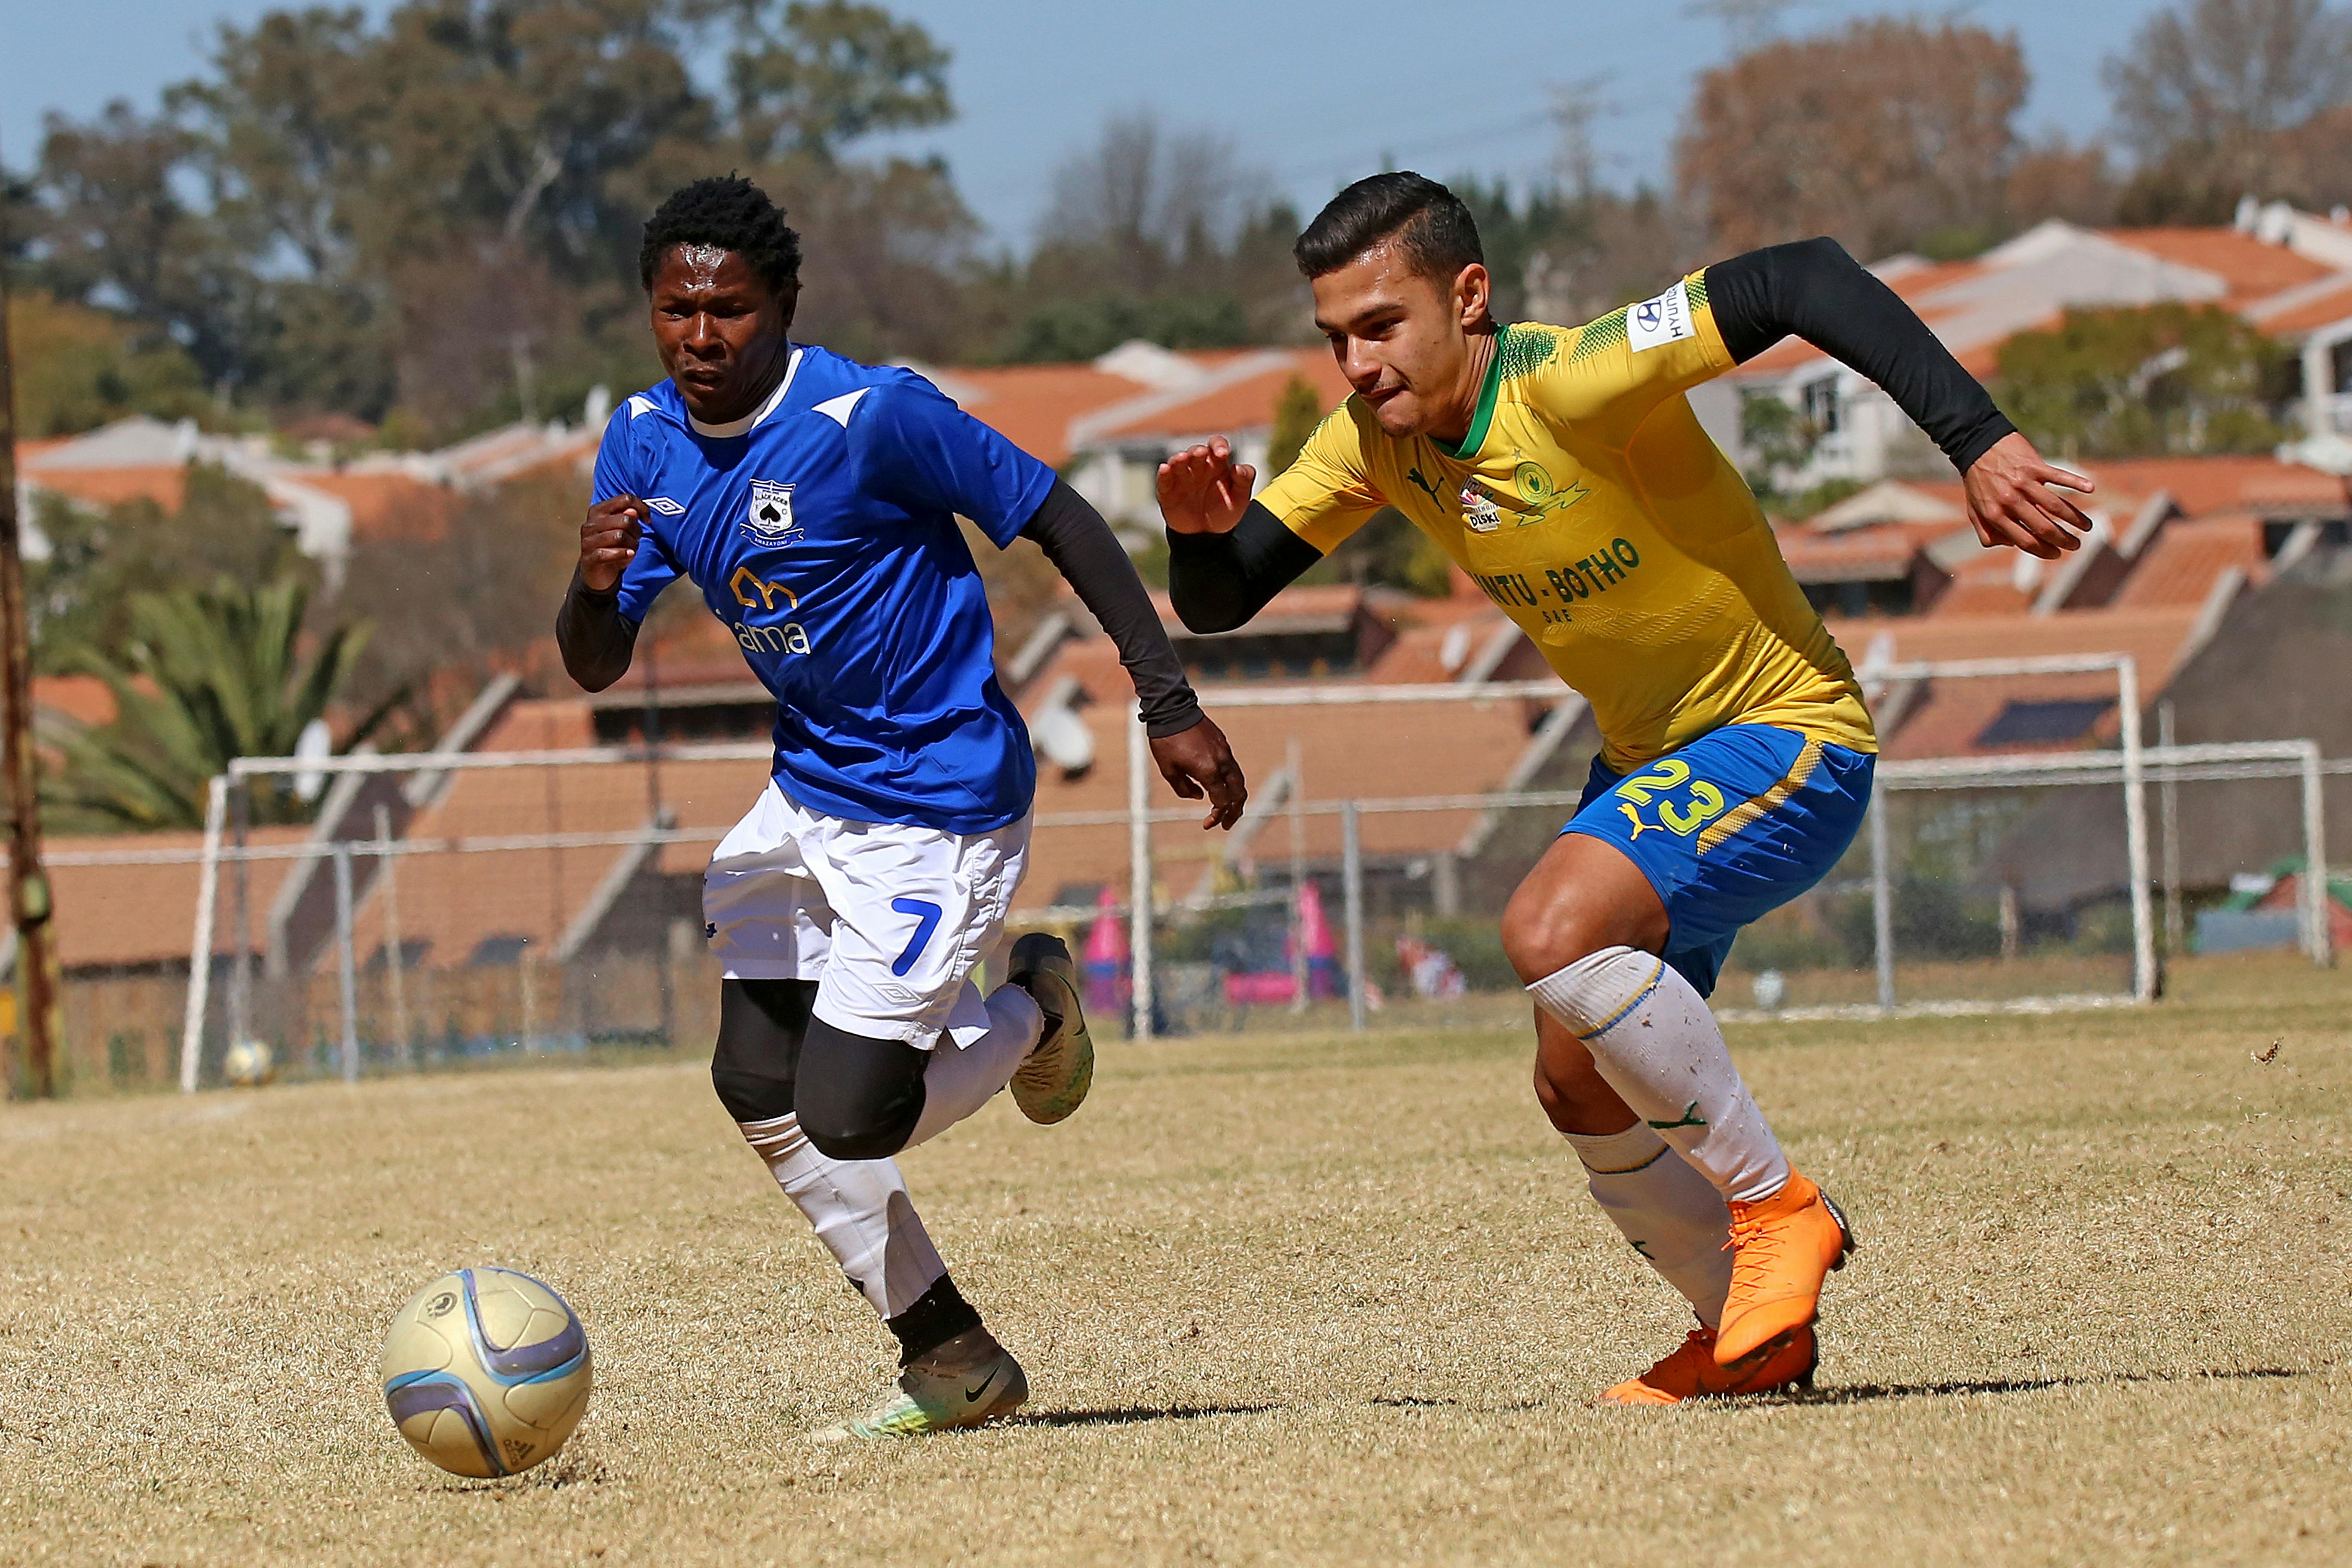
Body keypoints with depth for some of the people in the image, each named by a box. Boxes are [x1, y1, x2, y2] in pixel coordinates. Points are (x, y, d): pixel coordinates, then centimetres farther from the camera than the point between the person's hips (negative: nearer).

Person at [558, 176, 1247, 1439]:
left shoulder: (872, 418, -22)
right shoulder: (646, 445, -1)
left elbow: (1060, 521, -15)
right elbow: (597, 669, 0)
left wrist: (1169, 706, -16)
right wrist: (593, 586, -25)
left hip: (941, 803, -7)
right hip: (806, 797, 8)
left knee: (845, 1119, -12)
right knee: (759, 1088, 3)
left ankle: (1029, 1012, 18)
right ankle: (953, 1361, 15)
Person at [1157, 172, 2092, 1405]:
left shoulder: (1573, 382, -27)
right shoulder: (1376, 443, -4)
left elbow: (1804, 283, -33)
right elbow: (1217, 604, 2)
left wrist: (1976, 441, -40)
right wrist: (1203, 532, -22)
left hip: (1787, 740, -9)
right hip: (1647, 757, 9)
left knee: (1552, 931, -29)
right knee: (1581, 1089, 8)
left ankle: (1777, 1208, -13)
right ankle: (1751, 1333, 29)